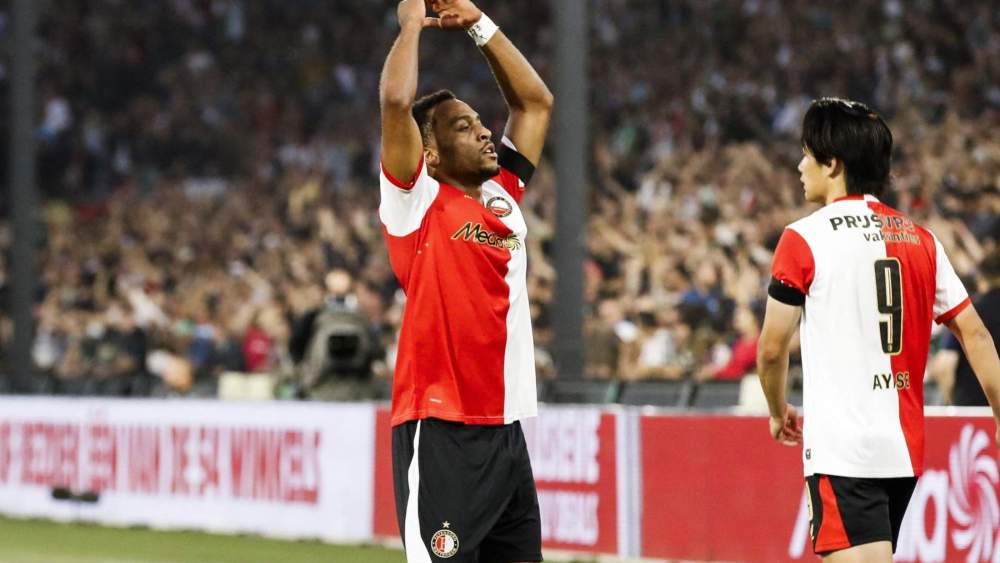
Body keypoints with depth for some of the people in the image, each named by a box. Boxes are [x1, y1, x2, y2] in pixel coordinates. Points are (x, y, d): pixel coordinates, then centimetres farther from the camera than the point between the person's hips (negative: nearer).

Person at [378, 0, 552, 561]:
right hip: (442, 434, -7)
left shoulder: (503, 196, 15)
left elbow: (535, 100, 23)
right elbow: (396, 101, -17)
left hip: (506, 427, 7)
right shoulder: (419, 204, -4)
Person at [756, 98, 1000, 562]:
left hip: (841, 451, -7)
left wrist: (779, 412, 15)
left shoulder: (803, 239, -6)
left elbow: (772, 349, -3)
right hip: (905, 451, 7)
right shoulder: (919, 240, 11)